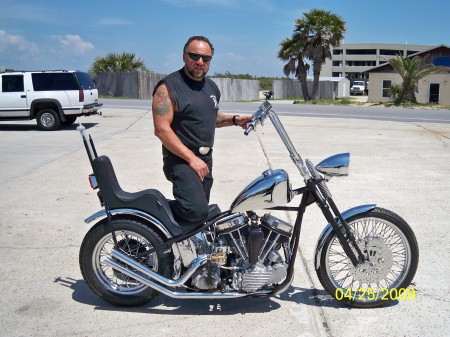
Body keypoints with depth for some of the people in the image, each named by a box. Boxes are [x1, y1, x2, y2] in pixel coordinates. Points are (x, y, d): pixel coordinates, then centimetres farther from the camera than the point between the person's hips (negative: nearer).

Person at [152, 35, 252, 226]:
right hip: (181, 160, -8)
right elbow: (162, 129, -20)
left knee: (202, 211, 16)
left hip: (205, 159, 8)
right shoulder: (169, 86, -13)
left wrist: (234, 120, 9)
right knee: (196, 211, -26)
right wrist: (191, 158, -22)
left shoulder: (211, 86, 13)